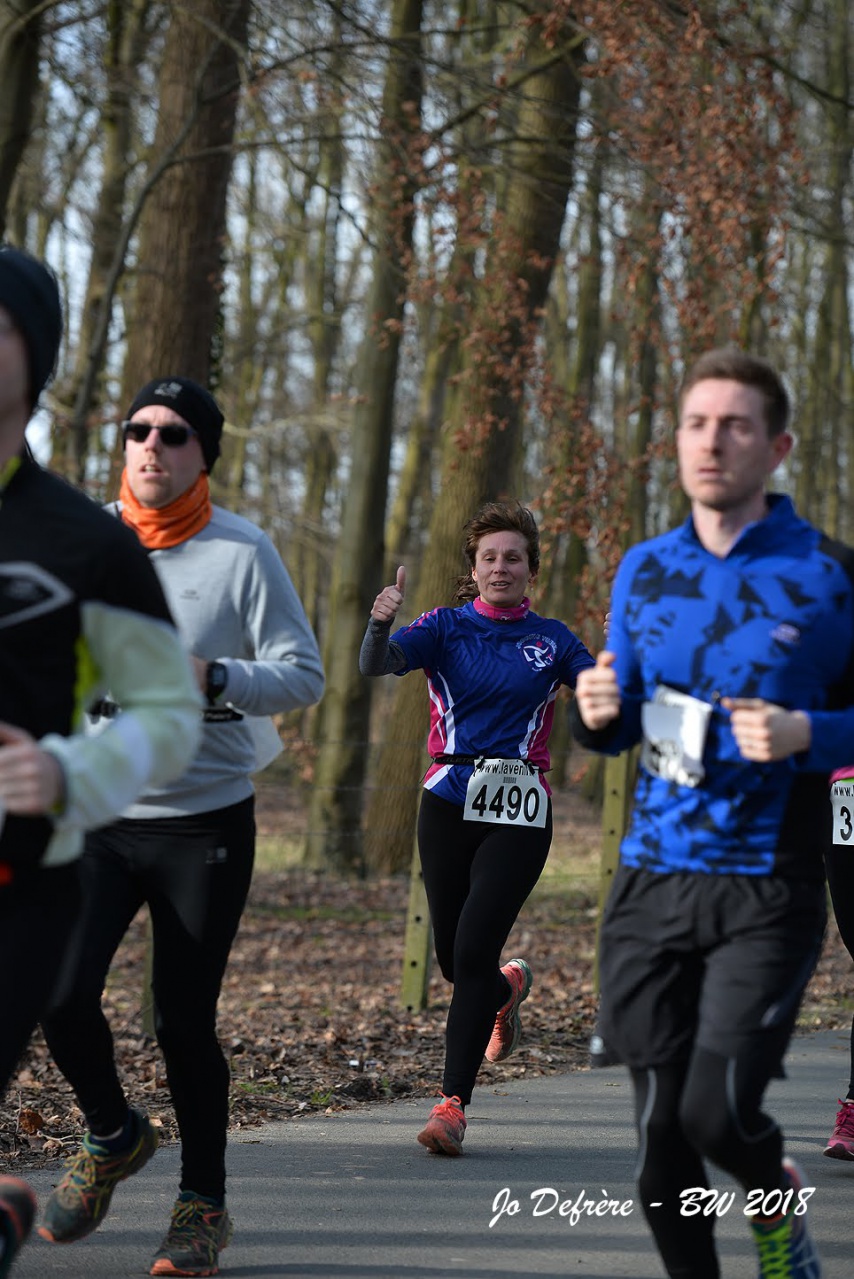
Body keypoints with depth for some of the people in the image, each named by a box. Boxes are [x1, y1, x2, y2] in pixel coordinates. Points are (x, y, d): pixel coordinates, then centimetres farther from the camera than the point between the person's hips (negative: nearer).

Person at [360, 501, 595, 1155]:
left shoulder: (551, 639, 8)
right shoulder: (446, 628, 5)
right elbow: (378, 664, -12)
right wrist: (381, 624, -33)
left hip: (519, 812, -1)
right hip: (450, 802, 1)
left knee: (473, 952, -13)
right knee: (453, 958, 8)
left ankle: (453, 1104, -10)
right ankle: (508, 987, 46)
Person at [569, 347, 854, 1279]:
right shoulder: (645, 570, 10)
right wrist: (595, 713, -4)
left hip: (768, 893, -4)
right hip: (652, 884, 4)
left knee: (719, 1111, -13)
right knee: (660, 1130, 4)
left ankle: (778, 1200, 21)